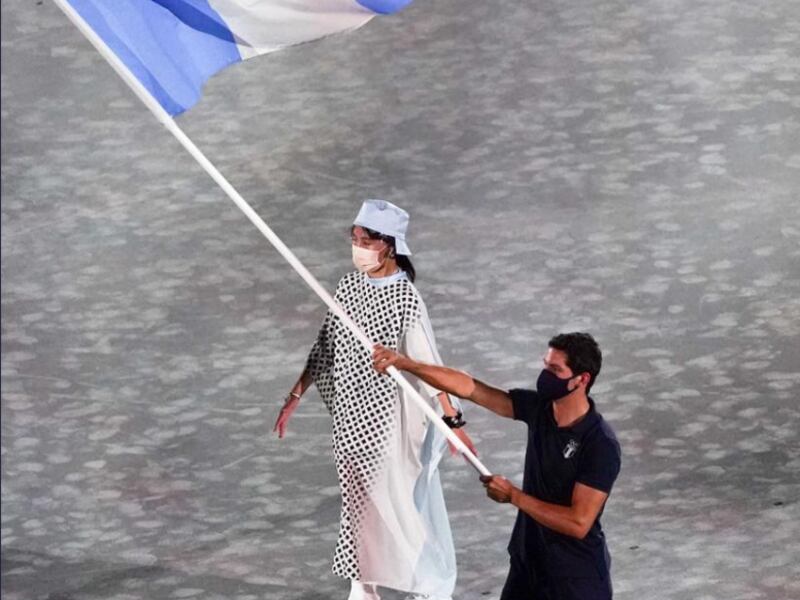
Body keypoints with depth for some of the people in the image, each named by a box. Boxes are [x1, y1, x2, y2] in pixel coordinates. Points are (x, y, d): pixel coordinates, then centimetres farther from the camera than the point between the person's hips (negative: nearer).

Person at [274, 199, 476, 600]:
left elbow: (427, 364, -18)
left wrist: (453, 421, -20)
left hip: (389, 416, -6)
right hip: (350, 414, 6)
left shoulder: (405, 298, -18)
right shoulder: (348, 285, 0)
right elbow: (325, 348, 10)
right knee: (357, 496, 15)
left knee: (399, 500, 3)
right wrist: (295, 397, 12)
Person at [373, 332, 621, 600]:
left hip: (577, 577, -6)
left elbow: (578, 523, -25)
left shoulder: (601, 445, -23)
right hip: (528, 561, 6)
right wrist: (406, 363, -11)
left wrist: (513, 496, -20)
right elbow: (468, 387, -2)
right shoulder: (538, 407, -4)